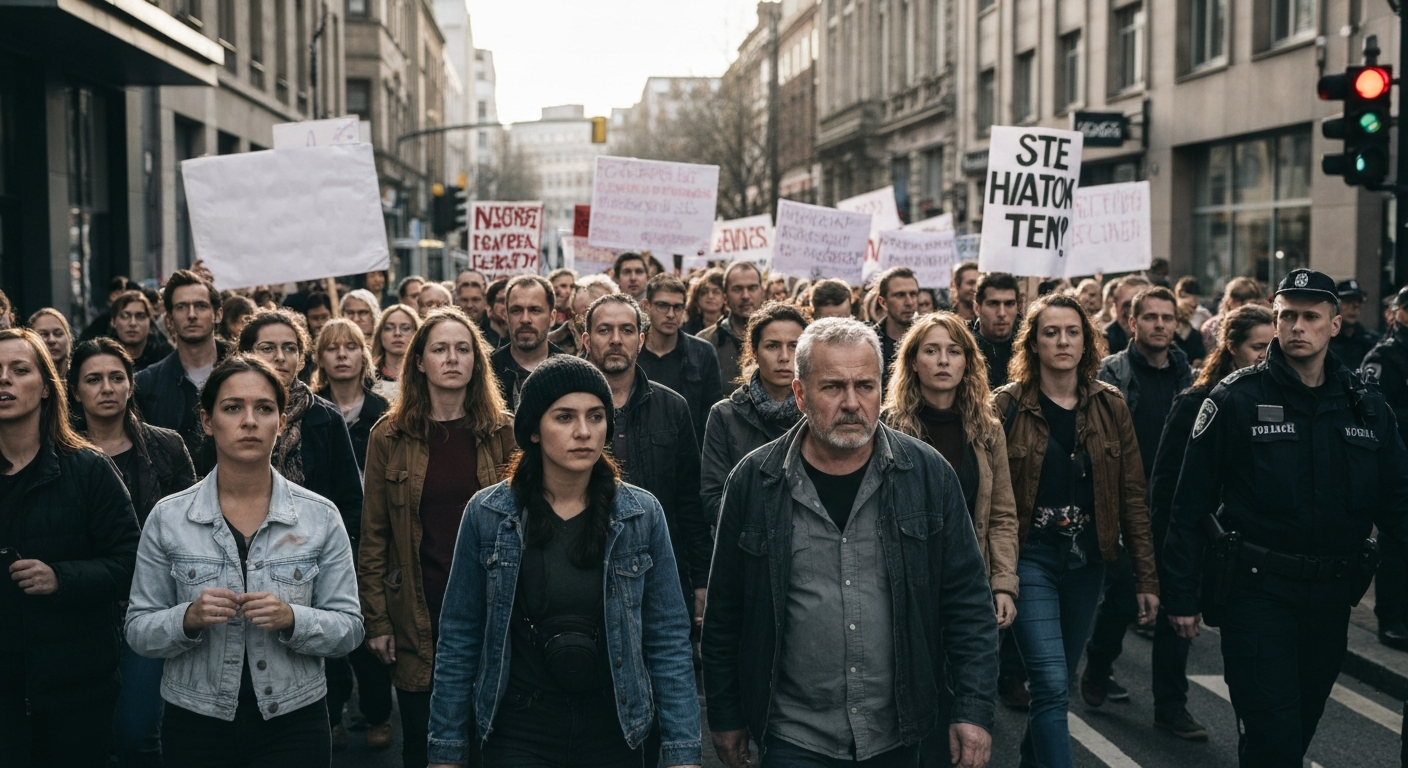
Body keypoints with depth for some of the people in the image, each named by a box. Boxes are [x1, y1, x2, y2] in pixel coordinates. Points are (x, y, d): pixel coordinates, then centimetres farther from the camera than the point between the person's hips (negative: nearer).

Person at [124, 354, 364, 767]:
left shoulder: (320, 516, -4)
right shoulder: (167, 518, -3)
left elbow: (349, 628, -3)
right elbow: (138, 631, 0)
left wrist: (292, 619, -20)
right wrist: (188, 619, -19)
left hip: (294, 722, 0)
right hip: (196, 724, 1)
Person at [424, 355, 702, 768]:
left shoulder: (643, 515, -5)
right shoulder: (487, 514, -6)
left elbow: (669, 641, -4)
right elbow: (459, 640, -1)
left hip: (620, 732, 1)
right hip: (519, 733, -1)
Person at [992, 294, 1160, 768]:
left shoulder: (1110, 406, 3)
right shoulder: (1008, 406, -6)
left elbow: (1132, 495, 4)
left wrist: (1146, 577, 2)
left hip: (1087, 561, 4)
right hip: (1029, 558, -4)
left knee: (1059, 680, 14)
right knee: (1052, 684, -12)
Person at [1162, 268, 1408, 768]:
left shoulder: (1367, 408, 5)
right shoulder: (1235, 400, -8)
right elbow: (1190, 503, -7)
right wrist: (1181, 594, -9)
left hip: (1331, 595, 5)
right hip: (1258, 590, -5)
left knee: (1302, 723, 18)